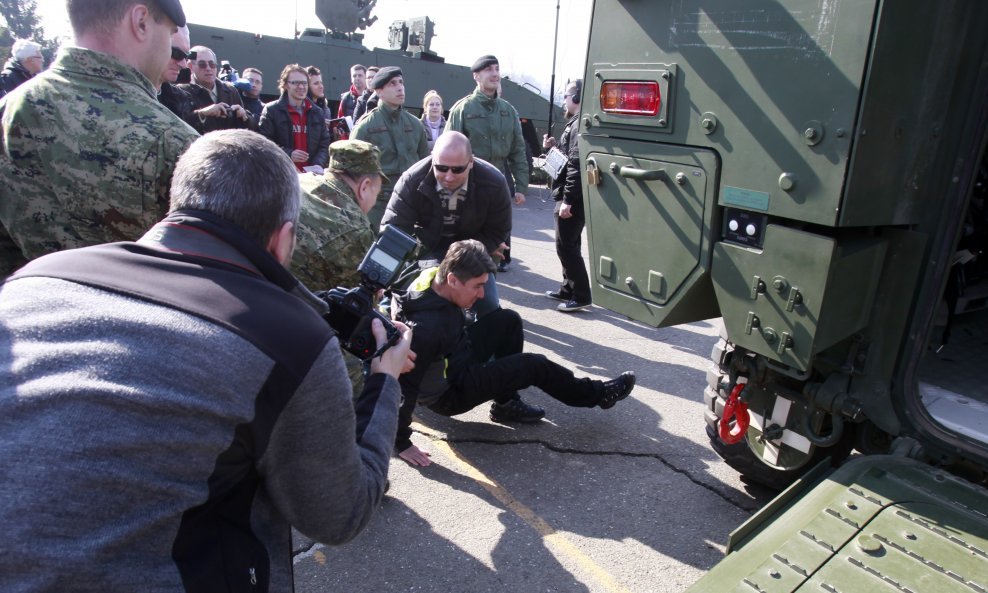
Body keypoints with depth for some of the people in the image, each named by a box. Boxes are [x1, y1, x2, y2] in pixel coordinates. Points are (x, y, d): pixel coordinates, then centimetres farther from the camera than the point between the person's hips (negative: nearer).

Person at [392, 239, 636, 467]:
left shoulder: (434, 281, -14)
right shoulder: (426, 327, -39)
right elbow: (404, 384, -34)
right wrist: (401, 443, -28)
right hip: (448, 394, -8)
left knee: (507, 320, 6)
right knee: (534, 366, -9)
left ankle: (506, 403, 13)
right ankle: (598, 393, 16)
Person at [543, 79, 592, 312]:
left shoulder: (580, 124, -16)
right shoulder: (575, 122, 17)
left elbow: (577, 164, -24)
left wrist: (567, 200, -26)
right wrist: (553, 147, 11)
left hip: (573, 197, -11)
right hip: (571, 196, 11)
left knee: (566, 246, -6)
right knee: (569, 244, 17)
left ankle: (581, 295, 1)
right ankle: (568, 288, 28)